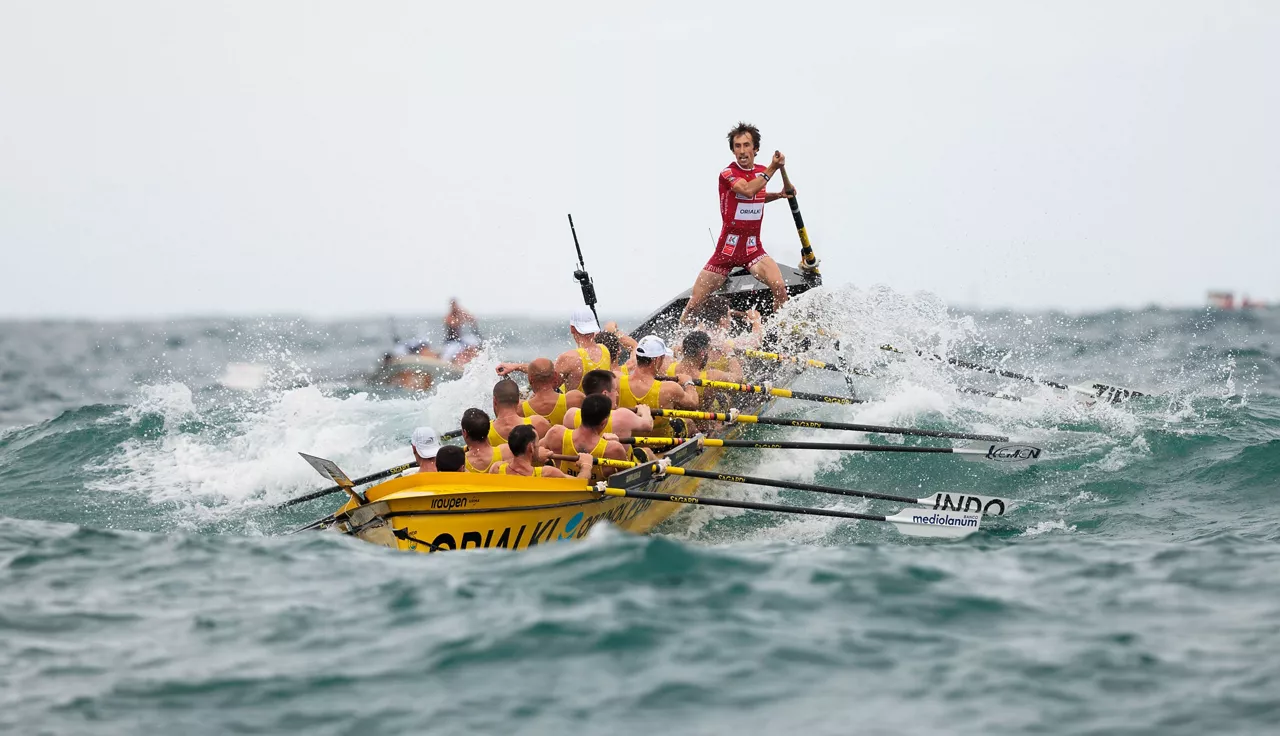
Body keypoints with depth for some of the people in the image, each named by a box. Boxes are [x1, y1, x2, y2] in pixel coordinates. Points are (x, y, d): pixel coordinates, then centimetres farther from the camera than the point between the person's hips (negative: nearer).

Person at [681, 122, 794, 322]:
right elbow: (747, 190, -30)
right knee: (693, 305, -2)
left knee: (780, 287, -25)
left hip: (754, 249, 3)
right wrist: (772, 169, -28)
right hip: (725, 250, -3)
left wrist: (779, 195, 15)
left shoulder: (762, 172, 8)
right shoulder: (728, 173, -9)